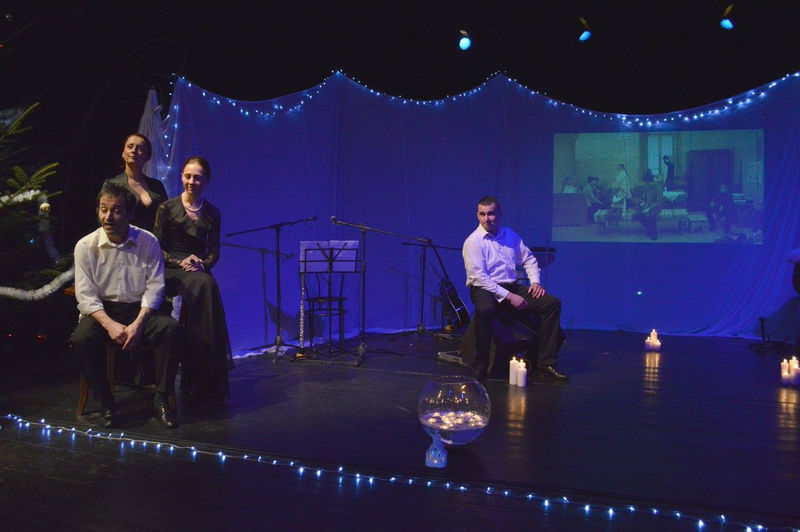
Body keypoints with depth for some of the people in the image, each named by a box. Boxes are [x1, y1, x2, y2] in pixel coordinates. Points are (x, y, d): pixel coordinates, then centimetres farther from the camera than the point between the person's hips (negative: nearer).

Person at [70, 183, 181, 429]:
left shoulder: (148, 242, -1)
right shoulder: (85, 246, -1)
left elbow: (154, 288, -3)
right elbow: (86, 295, -5)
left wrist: (137, 324, -18)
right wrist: (110, 325, -22)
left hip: (140, 310, 0)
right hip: (102, 311, 0)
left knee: (171, 329, -29)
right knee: (81, 339, -31)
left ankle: (161, 399, -17)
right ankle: (105, 403, -15)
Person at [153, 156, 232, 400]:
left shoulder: (212, 213, 16)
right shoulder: (167, 208, 7)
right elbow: (157, 248, 3)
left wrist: (203, 263, -7)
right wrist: (181, 262, -11)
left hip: (199, 272, 3)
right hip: (171, 271, -3)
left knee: (206, 285, -34)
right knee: (204, 286, -35)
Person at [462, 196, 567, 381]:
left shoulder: (510, 234, 12)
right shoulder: (473, 242, -8)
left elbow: (528, 259, 22)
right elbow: (479, 278, -15)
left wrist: (535, 281, 2)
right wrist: (508, 296, -19)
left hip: (512, 287, 6)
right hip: (484, 289, -6)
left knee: (552, 302, -10)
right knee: (485, 310, -41)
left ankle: (545, 362, -8)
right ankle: (480, 366, -26)